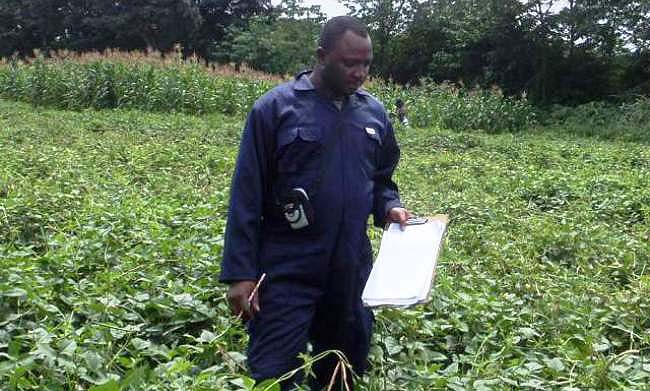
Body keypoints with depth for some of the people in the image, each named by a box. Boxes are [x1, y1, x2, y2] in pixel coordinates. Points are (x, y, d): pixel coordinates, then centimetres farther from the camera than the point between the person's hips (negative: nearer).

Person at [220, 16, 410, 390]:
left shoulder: (375, 112, 7)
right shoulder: (275, 107, -7)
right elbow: (246, 195, -8)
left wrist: (389, 207, -3)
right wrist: (240, 272, -11)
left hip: (352, 269, 5)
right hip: (287, 270, -4)